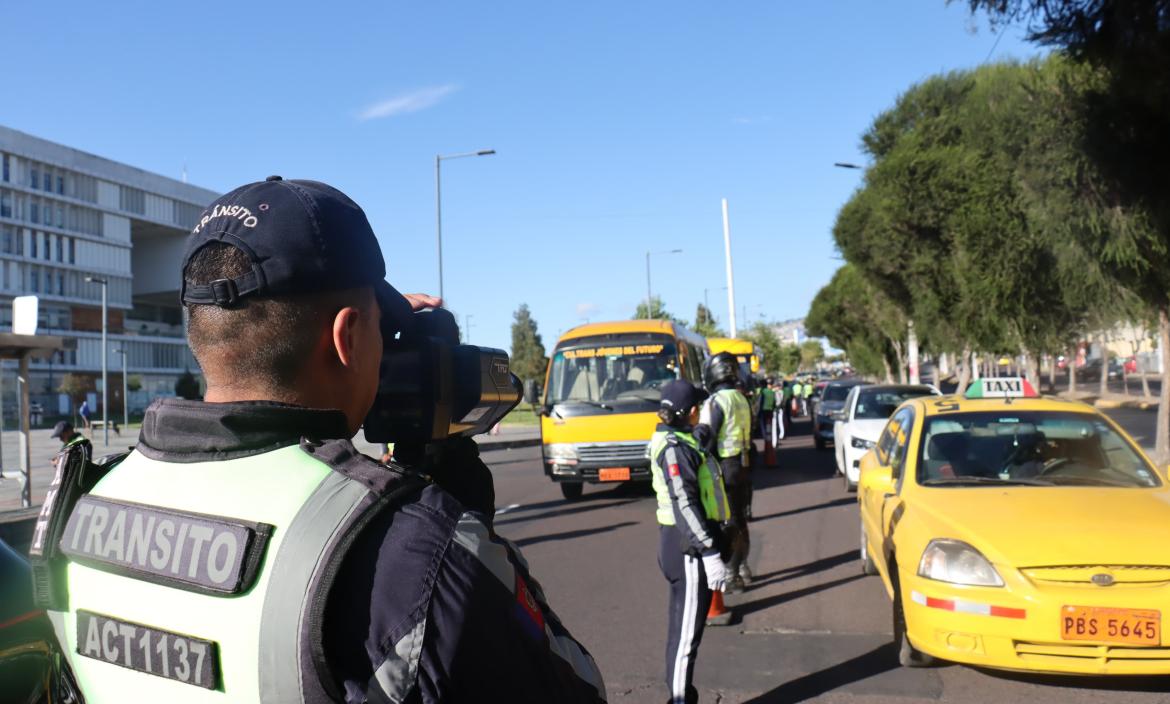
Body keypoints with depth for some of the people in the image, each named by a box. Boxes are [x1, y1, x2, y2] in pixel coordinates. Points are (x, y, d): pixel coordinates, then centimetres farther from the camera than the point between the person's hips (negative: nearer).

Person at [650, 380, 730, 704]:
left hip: (687, 544, 10)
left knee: (682, 623, 19)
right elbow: (684, 505, -24)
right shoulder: (674, 447, -18)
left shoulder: (678, 440, 13)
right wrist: (710, 553, -25)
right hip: (688, 546, -10)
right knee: (687, 629, -4)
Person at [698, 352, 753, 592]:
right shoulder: (741, 399, 10)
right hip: (743, 464, 8)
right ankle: (742, 568, 29)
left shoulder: (715, 402, -17)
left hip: (724, 467, -8)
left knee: (726, 523, -3)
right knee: (739, 519, 18)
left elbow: (706, 439, -19)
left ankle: (731, 575, 0)